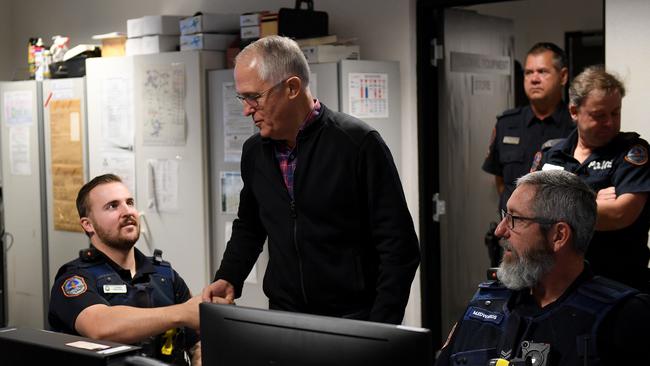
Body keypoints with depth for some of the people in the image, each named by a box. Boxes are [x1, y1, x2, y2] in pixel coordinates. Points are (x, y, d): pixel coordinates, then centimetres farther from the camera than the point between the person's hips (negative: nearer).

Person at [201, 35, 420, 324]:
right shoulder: (254, 152, 4)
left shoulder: (357, 143, -13)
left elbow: (398, 246, -13)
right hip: (282, 322, 5)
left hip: (354, 320, -5)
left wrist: (380, 332, -18)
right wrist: (229, 279, 3)